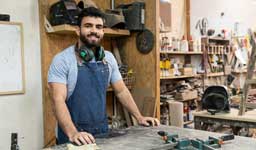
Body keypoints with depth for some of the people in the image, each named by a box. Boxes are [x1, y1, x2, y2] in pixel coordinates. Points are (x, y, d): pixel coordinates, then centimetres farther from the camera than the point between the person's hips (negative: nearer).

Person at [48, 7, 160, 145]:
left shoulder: (109, 58, 2)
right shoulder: (62, 60, -13)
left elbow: (121, 91, 10)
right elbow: (58, 100, -22)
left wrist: (139, 117, 4)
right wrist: (73, 133, -35)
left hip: (102, 132, 5)